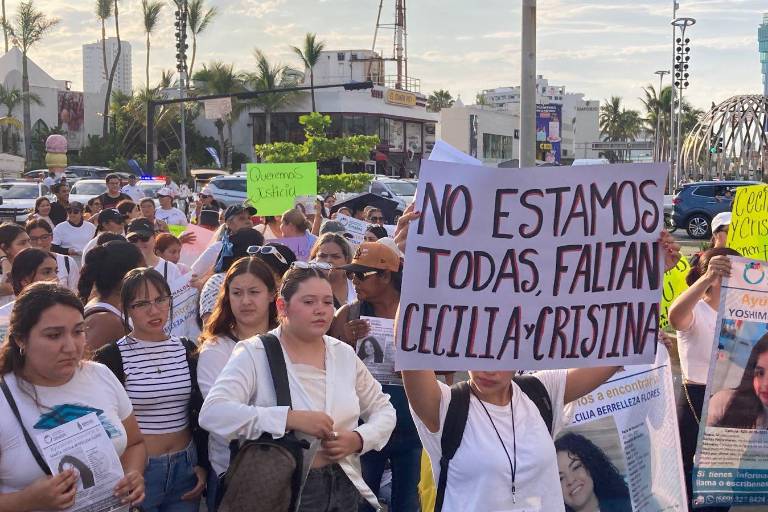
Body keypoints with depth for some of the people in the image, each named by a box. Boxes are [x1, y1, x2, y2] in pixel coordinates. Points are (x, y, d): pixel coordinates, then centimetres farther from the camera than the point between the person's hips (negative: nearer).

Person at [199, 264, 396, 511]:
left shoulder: (344, 354, 4)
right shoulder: (255, 354, -11)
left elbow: (383, 409, 14)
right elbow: (212, 413, -25)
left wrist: (358, 439, -8)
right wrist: (291, 418, -31)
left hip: (343, 489, 5)